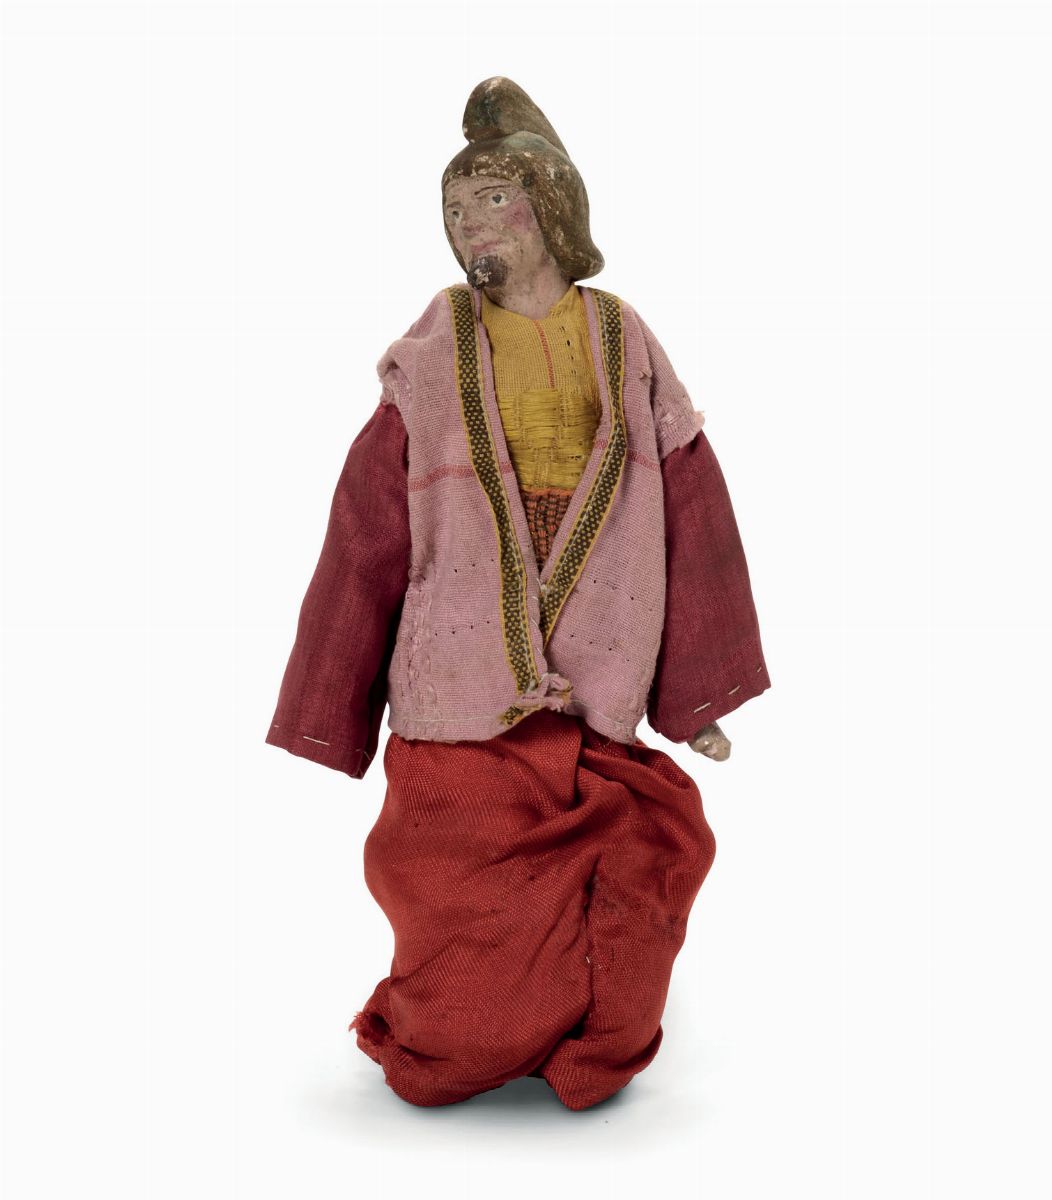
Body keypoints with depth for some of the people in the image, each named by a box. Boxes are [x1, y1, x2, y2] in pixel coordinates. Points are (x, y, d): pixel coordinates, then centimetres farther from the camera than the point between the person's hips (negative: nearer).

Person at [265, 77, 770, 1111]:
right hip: (456, 720, -1)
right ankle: (439, 1039, 36)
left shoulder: (626, 347, 6)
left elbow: (692, 523, 7)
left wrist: (697, 695, 6)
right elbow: (363, 548, 2)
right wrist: (326, 718, 2)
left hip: (600, 722, 1)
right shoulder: (429, 362, 3)